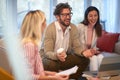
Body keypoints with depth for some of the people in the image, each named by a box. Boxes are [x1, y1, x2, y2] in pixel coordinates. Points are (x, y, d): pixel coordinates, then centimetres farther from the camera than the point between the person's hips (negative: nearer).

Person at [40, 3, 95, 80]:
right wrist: (57, 56, -47)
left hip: (65, 57, 5)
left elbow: (77, 47, -4)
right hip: (51, 58, -5)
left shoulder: (73, 28, -5)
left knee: (84, 60, -14)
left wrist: (83, 52, -29)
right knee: (52, 65, -37)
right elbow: (47, 52, -25)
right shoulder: (50, 28, -21)